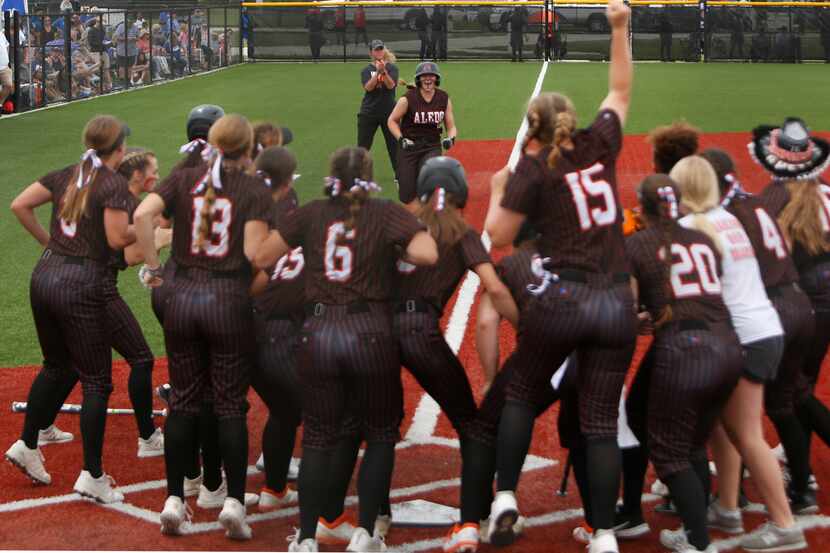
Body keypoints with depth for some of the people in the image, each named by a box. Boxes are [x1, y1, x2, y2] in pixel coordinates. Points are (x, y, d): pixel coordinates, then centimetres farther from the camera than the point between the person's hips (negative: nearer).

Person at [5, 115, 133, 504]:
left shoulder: (66, 176, 9)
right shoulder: (112, 184, -10)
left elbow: (19, 205, 6)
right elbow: (117, 238, -17)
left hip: (45, 276, 7)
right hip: (81, 286, -7)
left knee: (56, 366, 26)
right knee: (96, 381, 2)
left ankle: (26, 445, 27)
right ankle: (92, 476, 2)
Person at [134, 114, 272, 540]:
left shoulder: (184, 179, 6)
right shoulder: (256, 190, -2)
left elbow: (142, 214, -9)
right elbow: (253, 252, -12)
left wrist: (152, 266, 0)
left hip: (183, 296, 3)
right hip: (230, 300, -3)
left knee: (183, 401, 11)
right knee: (230, 405, 4)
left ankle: (174, 499, 11)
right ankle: (234, 501, 2)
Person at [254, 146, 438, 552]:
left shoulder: (310, 214, 7)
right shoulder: (386, 213, 1)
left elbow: (261, 259, 7)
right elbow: (428, 254, -13)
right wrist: (395, 250, 6)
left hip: (318, 333, 2)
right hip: (370, 334, -2)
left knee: (318, 436, 13)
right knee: (381, 432, 14)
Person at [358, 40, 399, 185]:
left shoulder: (392, 68, 3)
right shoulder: (367, 70, 3)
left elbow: (391, 85, -13)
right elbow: (368, 87, -13)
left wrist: (384, 71, -28)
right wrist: (378, 72, -24)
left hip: (389, 111, 0)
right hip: (369, 113, 0)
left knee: (394, 144, 3)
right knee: (363, 145, 1)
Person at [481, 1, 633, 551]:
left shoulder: (533, 168, -1)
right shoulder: (600, 146, 10)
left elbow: (498, 236, -1)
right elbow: (620, 92, 26)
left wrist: (499, 190, 16)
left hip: (563, 300, -3)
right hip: (617, 304, 3)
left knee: (522, 393, 19)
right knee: (601, 423, 5)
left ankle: (506, 499, 11)